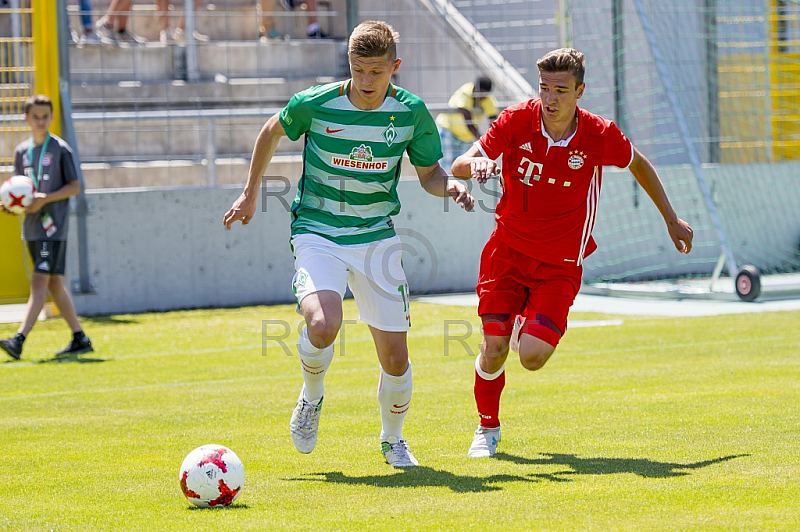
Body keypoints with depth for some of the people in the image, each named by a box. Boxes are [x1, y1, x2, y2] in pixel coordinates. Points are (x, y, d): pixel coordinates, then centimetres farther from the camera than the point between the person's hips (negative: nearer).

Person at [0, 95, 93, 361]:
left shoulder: (60, 149, -5)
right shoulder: (22, 151, 12)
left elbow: (75, 186, -5)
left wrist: (45, 199, -17)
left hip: (53, 226, -7)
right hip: (32, 227, 7)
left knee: (40, 280, -14)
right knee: (55, 283, 11)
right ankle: (80, 339, 20)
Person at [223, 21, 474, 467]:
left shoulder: (412, 112, -6)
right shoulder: (314, 104, -12)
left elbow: (429, 172, 8)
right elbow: (272, 133, 9)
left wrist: (451, 186, -15)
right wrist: (251, 194, 16)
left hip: (378, 238, 2)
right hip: (317, 233, -2)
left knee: (395, 354, 0)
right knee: (324, 325, -29)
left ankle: (393, 438, 29)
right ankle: (312, 399, 4)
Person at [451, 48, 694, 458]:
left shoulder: (599, 136, -13)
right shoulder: (517, 120, -12)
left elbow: (637, 163, 9)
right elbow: (459, 165, -12)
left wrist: (671, 219, 17)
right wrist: (477, 164, -37)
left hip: (560, 264, -1)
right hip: (508, 251, 1)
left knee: (532, 357, -16)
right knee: (493, 352, -7)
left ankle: (527, 328, 23)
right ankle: (487, 428, 23)